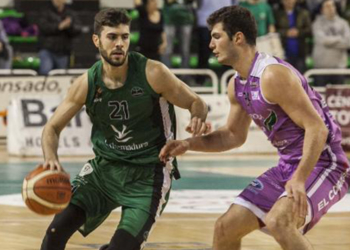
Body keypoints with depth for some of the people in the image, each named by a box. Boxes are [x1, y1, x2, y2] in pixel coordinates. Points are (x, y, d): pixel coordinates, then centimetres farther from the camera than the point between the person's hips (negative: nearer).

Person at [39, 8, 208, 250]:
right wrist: (51, 158, -17)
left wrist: (198, 119, -30)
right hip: (104, 167, 4)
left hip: (148, 175, -3)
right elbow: (53, 127, 4)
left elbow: (196, 103, -5)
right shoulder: (87, 84, -7)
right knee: (57, 230, -8)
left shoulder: (152, 74, -16)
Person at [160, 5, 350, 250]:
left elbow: (317, 128, -25)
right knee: (226, 227, 7)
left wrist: (300, 179, -34)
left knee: (277, 221, -33)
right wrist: (188, 144, 10)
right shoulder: (237, 86, 7)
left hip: (322, 163, -9)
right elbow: (234, 135, 23)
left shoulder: (273, 76, -22)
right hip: (288, 166, 9)